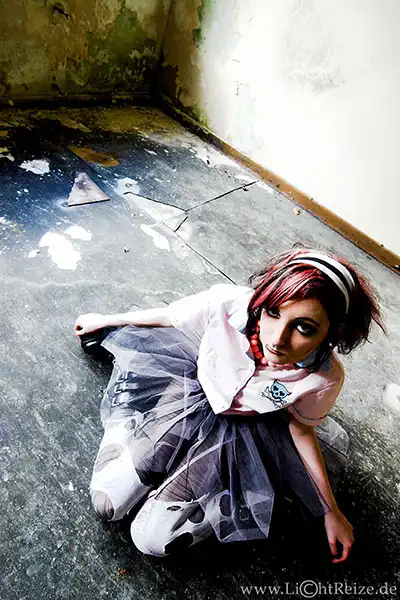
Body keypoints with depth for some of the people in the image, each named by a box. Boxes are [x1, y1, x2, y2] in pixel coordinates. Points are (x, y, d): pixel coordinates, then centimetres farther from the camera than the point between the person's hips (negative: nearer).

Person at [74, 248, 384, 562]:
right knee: (107, 504, -3)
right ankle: (125, 423, 21)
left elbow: (301, 429, -7)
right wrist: (104, 320, 7)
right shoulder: (229, 303, -33)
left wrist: (332, 512, 3)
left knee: (152, 539, -8)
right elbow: (166, 316, -11)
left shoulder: (324, 379, -30)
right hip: (188, 388, 1)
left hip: (239, 431, 0)